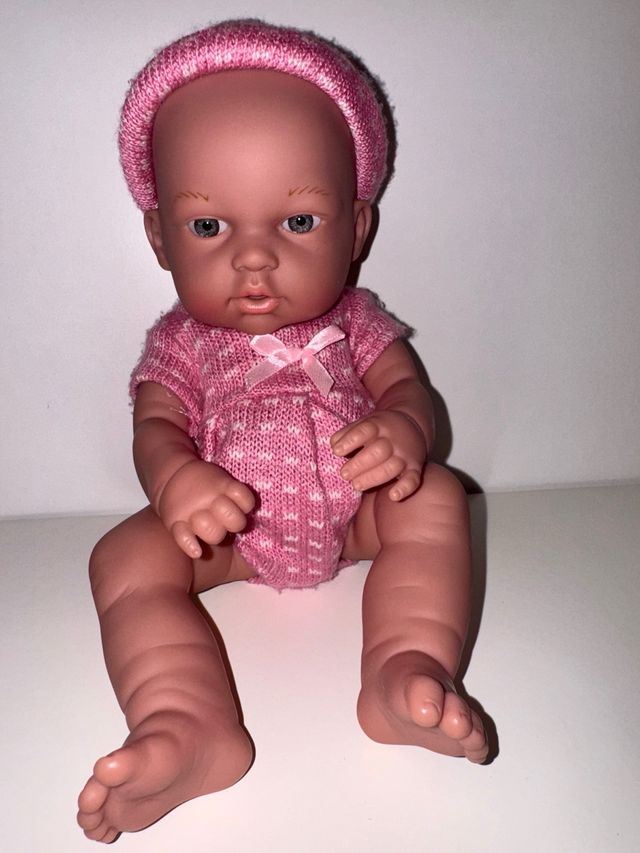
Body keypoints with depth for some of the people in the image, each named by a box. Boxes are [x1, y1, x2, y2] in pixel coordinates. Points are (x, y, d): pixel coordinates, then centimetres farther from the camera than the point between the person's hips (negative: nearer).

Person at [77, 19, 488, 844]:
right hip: (224, 531, -1)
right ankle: (193, 728, -38)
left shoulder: (355, 321, 1)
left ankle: (405, 675, -34)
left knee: (435, 495, -22)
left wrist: (401, 432, -33)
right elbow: (156, 429, -11)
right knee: (126, 553, -23)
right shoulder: (179, 344, -2)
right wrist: (175, 479, -37)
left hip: (353, 513, 1)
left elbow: (406, 387, -6)